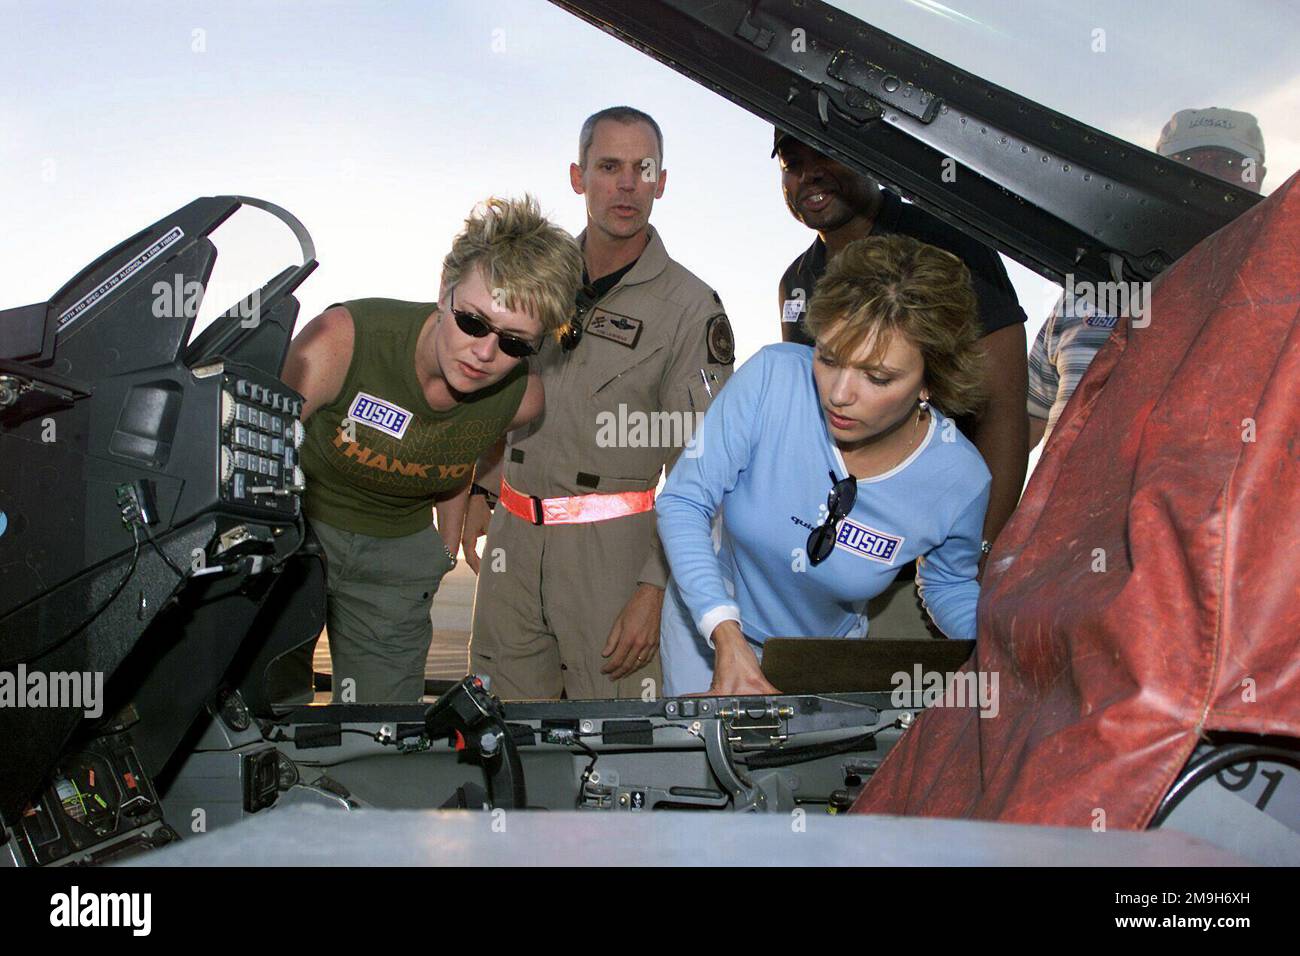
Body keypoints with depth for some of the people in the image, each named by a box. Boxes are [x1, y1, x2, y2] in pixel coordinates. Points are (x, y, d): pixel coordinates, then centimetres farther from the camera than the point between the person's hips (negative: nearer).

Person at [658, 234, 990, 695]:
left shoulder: (961, 481, -23)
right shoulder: (772, 376, -29)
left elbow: (948, 586, -1)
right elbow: (684, 503, -23)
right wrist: (726, 635, -34)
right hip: (706, 623, 0)